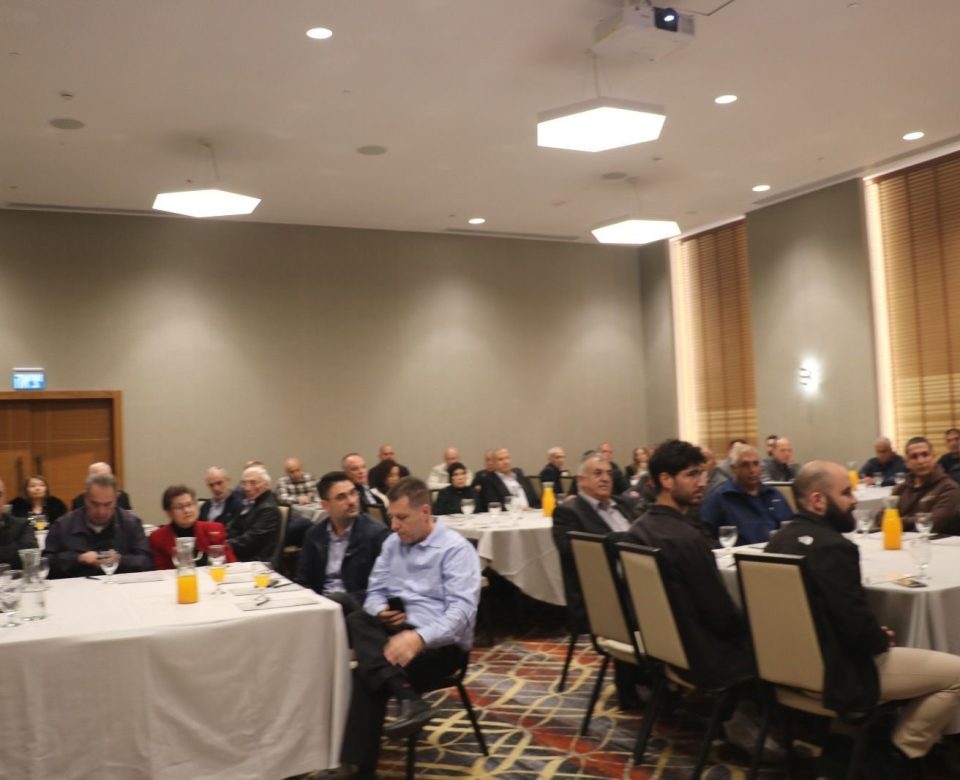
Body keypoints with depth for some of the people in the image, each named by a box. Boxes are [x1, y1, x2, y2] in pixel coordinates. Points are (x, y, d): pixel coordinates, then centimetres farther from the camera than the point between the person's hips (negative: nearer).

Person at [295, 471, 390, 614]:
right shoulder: (314, 534, 10)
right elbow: (303, 581, 13)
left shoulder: (377, 533, -5)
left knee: (337, 599, -37)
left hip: (356, 606, -4)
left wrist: (345, 601, -19)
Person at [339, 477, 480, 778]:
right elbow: (375, 591, 14)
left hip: (440, 641, -6)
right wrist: (381, 611, -11)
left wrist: (419, 637, -37)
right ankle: (408, 699, -40)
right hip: (395, 630, 6)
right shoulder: (392, 543, 12)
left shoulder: (456, 549, -10)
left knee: (368, 674, -27)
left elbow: (462, 610, -21)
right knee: (357, 620, -28)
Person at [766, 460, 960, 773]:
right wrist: (883, 639, -2)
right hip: (834, 674, -10)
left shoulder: (780, 540, 5)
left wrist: (875, 635, 10)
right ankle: (894, 757, 13)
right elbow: (858, 626, -24)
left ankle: (878, 745, 30)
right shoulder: (832, 546, -25)